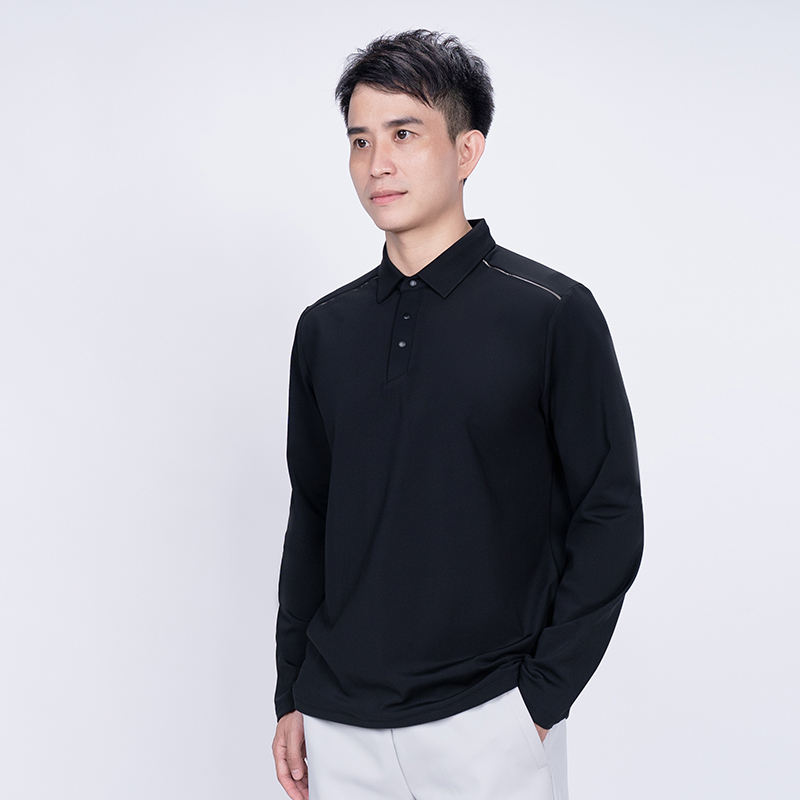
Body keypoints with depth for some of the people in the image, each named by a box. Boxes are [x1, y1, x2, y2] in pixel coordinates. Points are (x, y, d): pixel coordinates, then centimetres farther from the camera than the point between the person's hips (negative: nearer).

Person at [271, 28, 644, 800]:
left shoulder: (553, 314, -7)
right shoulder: (325, 329, 6)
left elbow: (610, 519, -6)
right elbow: (310, 519, 11)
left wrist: (541, 695, -10)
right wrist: (290, 694, 9)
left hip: (487, 722, -3)